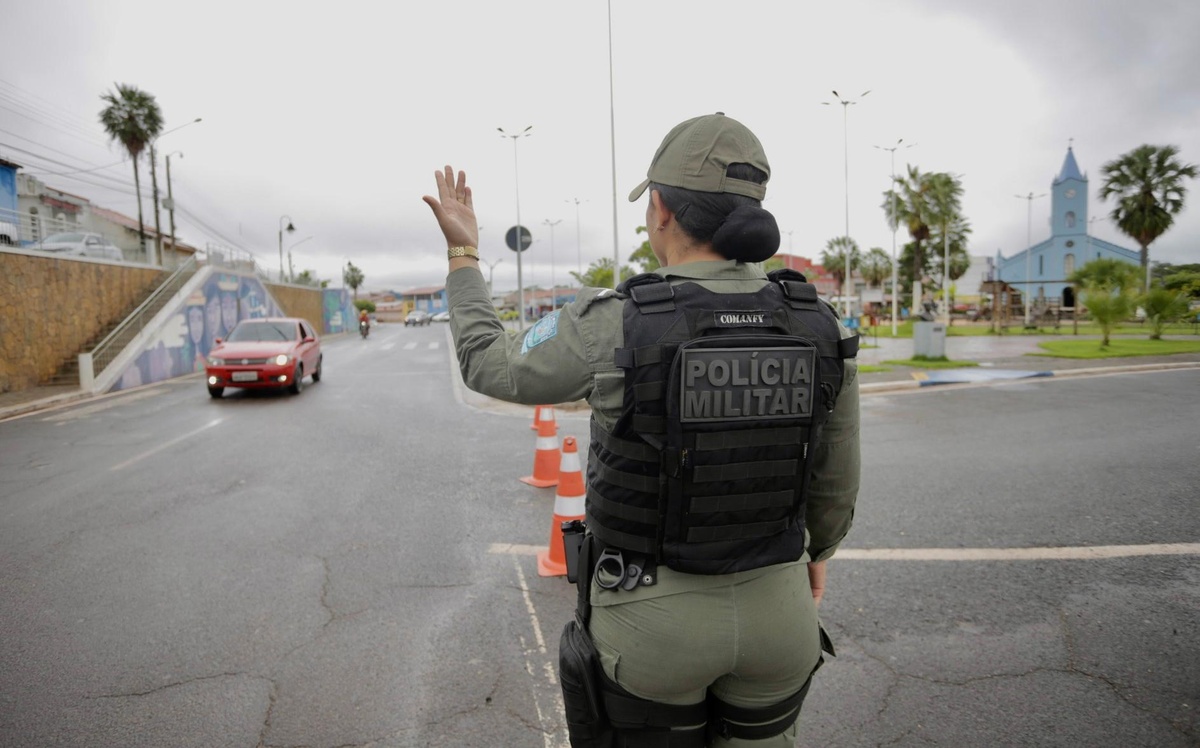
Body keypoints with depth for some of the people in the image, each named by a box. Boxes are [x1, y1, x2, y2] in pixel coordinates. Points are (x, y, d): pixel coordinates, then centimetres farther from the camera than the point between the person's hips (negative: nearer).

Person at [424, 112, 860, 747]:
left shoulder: (609, 324, -21)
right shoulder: (819, 328, -10)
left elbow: (489, 366, -3)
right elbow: (833, 478, 3)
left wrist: (463, 254, 9)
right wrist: (818, 548, 24)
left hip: (653, 616, -3)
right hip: (771, 610, 4)